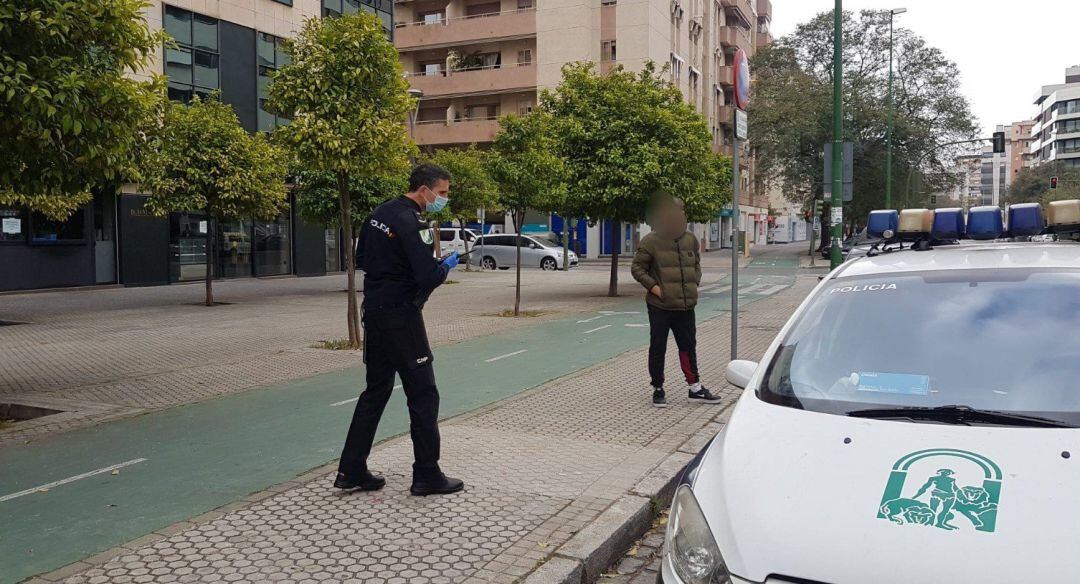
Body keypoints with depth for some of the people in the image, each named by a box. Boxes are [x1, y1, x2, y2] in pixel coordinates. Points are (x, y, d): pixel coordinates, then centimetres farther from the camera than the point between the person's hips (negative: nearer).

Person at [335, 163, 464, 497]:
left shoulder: (380, 213, 11)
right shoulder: (412, 224, -18)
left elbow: (361, 260, 19)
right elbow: (429, 278, -23)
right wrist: (447, 265, -4)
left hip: (373, 313, 9)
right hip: (401, 316, -9)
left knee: (376, 391, 15)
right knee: (423, 394, 1)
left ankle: (351, 471, 18)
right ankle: (427, 476, 8)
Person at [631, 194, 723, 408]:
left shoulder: (690, 240, 8)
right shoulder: (650, 241, -9)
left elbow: (696, 265, 21)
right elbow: (637, 268, -5)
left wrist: (694, 284, 7)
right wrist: (653, 286, -14)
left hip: (685, 306, 5)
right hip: (660, 306, -5)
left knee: (688, 346, 12)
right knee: (658, 348, 5)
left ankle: (694, 388, 23)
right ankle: (658, 389, 18)